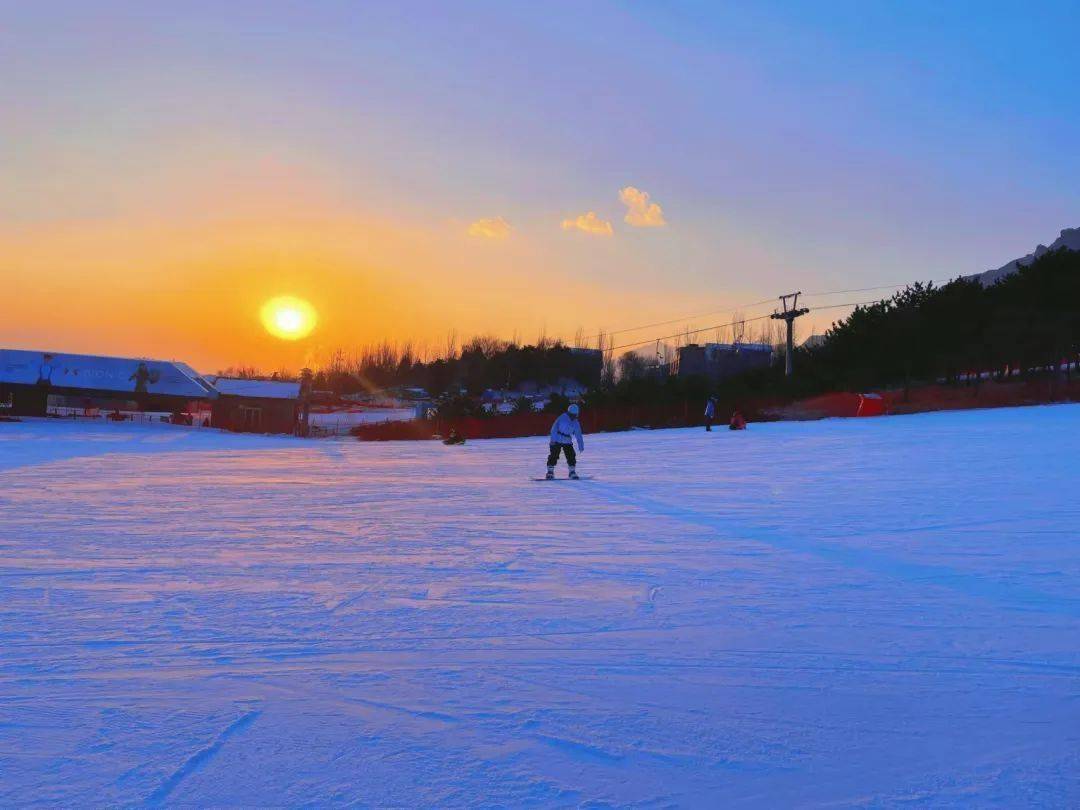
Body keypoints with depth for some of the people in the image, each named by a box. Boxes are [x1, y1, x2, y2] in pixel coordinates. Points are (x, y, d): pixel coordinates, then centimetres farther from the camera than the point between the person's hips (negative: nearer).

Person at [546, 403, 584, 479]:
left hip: (568, 442, 4)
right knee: (553, 456, -6)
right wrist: (553, 439, -19)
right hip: (557, 441, -4)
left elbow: (578, 435, 11)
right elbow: (554, 428, -13)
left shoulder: (576, 423, 5)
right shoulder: (562, 418, -11)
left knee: (571, 456, -4)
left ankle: (572, 473, 7)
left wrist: (581, 446, 8)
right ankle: (550, 472, 3)